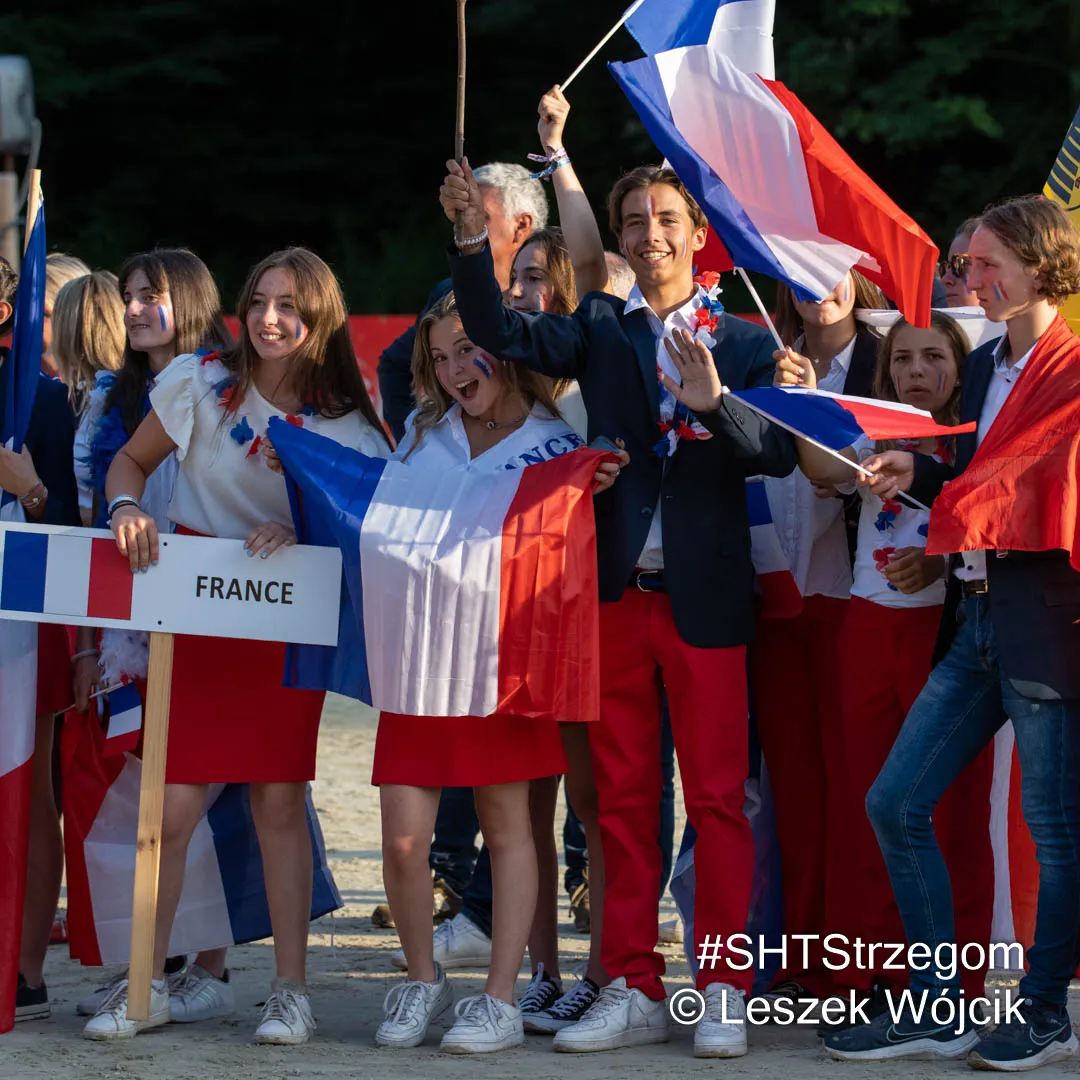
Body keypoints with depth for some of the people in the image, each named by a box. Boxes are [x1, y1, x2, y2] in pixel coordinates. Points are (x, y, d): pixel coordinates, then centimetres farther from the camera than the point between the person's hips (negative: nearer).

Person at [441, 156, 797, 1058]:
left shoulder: (743, 342, 4)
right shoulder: (601, 329, 8)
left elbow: (780, 452, -8)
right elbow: (498, 331, -6)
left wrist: (715, 402, -24)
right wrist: (474, 239, -20)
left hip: (704, 600, -2)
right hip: (615, 594, 2)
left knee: (717, 799, 0)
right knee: (623, 799, 7)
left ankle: (724, 993, 6)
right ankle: (634, 991, 13)